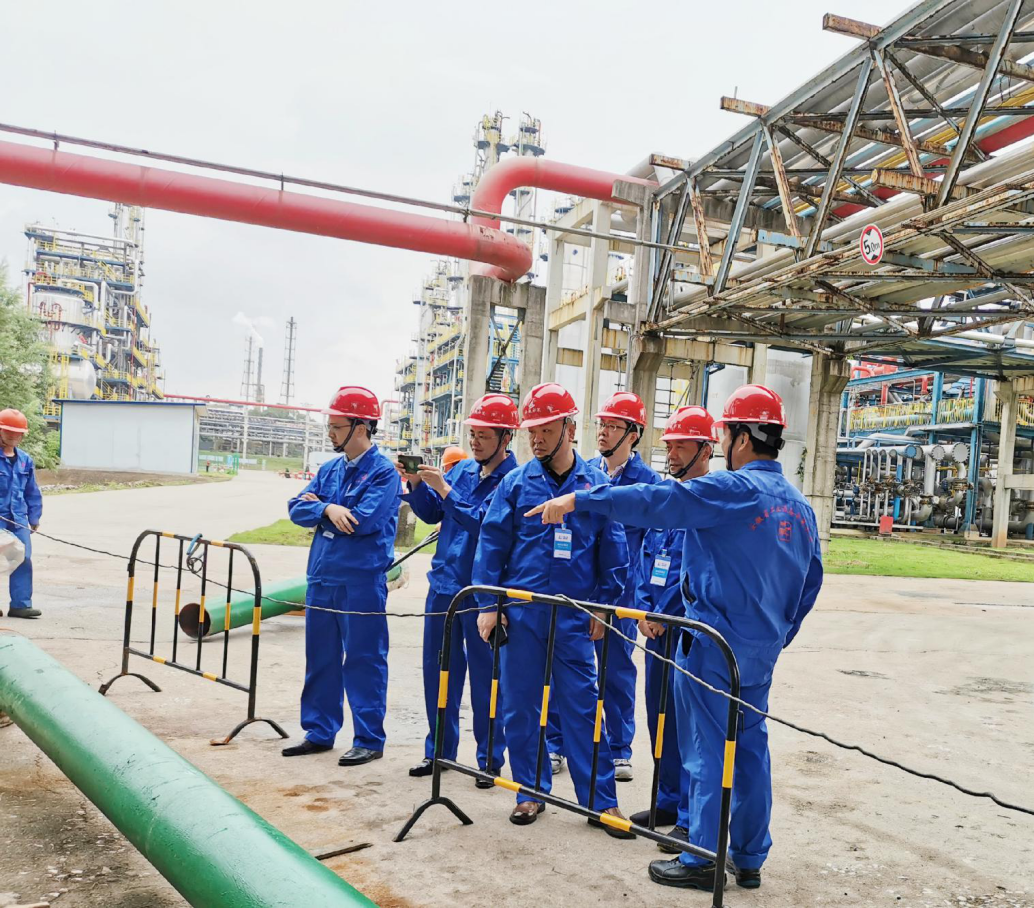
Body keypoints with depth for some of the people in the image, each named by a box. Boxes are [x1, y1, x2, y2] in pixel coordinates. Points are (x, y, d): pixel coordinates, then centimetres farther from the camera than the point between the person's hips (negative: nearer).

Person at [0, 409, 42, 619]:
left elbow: (32, 492, 18)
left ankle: (21, 604, 6)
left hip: (18, 519, 5)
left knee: (23, 560, 1)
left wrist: (34, 517, 17)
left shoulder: (25, 460, 12)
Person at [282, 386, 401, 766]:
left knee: (364, 661, 1)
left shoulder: (383, 472, -10)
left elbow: (365, 520, -21)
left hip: (362, 582, -7)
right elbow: (297, 508, 5)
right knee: (320, 659, 15)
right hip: (321, 578, 8)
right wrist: (328, 510, -16)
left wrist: (320, 506, -7)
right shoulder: (329, 469, 12)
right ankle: (319, 732, 29)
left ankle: (369, 740, 13)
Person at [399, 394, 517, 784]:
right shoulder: (461, 469, 8)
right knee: (438, 668, 14)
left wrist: (442, 488, -22)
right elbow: (432, 514, 12)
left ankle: (490, 758, 19)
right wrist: (416, 484, -4)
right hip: (444, 583, 7)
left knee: (485, 674, 4)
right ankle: (439, 749, 29)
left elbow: (483, 521, -22)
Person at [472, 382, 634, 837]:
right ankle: (530, 791, 25)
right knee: (519, 706, 9)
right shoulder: (516, 483, 2)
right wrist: (488, 604, -1)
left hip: (574, 617, -1)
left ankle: (601, 800, 13)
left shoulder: (597, 485, 1)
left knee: (582, 707, 2)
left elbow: (612, 552, 5)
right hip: (520, 612, 2)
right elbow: (492, 544, 3)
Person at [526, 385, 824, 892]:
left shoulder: (732, 488, -15)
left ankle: (702, 860, 13)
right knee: (750, 747, 15)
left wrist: (579, 499, -19)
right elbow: (810, 581, 16)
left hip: (713, 644, -7)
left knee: (706, 749, 3)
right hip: (762, 650, 8)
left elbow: (651, 503, -22)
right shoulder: (799, 506, 9)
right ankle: (749, 859, 25)